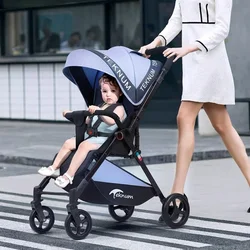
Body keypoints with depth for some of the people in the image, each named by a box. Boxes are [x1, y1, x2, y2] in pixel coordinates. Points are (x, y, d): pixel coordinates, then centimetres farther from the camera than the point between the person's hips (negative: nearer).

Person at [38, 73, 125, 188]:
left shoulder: (119, 109, -3)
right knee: (69, 143, -4)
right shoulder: (100, 106, 25)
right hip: (90, 135, 9)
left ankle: (69, 175, -36)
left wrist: (98, 111, -37)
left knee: (84, 145, -33)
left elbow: (112, 121, -26)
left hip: (104, 139, -9)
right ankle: (53, 168, -2)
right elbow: (86, 122, 35)